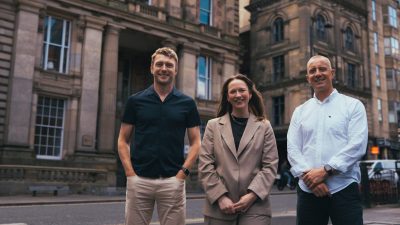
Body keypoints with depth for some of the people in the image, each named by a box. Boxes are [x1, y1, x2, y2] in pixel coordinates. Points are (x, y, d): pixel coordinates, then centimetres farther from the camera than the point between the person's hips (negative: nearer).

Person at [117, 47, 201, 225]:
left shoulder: (187, 103, 5)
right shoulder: (135, 101, 5)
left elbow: (195, 142, 6)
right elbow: (123, 141, 7)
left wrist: (182, 173, -6)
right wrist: (130, 173, -5)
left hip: (173, 181, 0)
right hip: (139, 180, 0)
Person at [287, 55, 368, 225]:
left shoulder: (353, 105, 5)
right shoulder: (300, 112, 13)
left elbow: (357, 145, -7)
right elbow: (292, 149, 4)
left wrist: (325, 170, -15)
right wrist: (309, 175, -13)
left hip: (344, 190, -2)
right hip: (308, 191, 3)